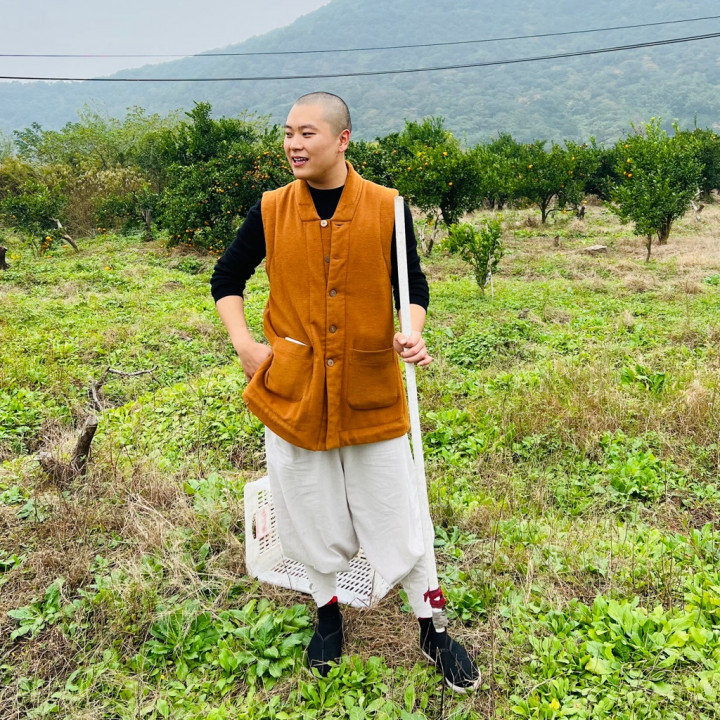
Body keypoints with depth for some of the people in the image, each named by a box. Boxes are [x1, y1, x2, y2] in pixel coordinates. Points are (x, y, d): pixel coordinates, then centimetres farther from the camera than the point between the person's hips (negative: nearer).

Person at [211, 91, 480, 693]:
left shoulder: (387, 208, -5)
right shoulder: (271, 211, -2)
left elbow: (413, 283, 3)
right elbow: (227, 278, 10)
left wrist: (414, 334, -17)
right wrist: (243, 342, -3)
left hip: (371, 390, -1)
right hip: (293, 388, 2)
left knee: (395, 513, 9)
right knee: (312, 512, 15)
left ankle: (433, 630, 29)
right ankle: (328, 612, 41)